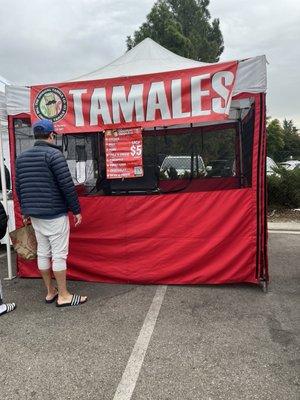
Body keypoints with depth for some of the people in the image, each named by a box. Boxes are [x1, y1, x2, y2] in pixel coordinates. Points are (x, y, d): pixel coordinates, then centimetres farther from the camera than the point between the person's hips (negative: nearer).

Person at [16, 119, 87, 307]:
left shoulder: (22, 157, 11)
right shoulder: (54, 154, -11)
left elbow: (19, 187, 14)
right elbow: (67, 185, -16)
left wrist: (25, 210, 23)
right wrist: (76, 210, -8)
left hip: (34, 214, 7)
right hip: (55, 214, -7)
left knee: (43, 252, 13)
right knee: (59, 254, 0)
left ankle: (50, 292, 24)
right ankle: (63, 296, 8)